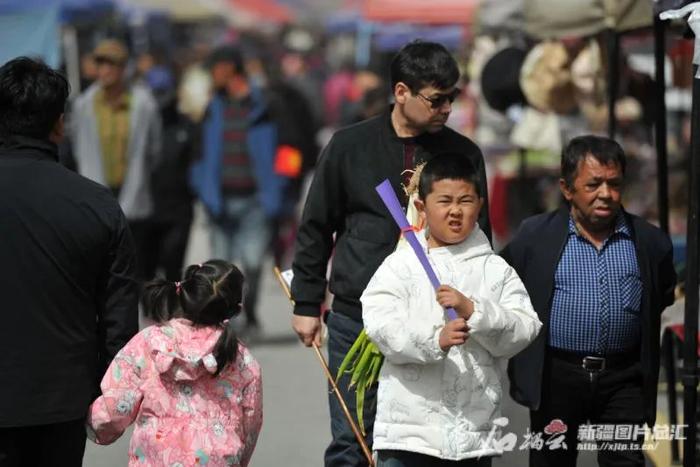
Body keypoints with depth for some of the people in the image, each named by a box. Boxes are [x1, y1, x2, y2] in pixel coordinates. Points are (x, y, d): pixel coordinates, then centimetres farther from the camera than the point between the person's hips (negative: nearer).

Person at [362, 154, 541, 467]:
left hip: (475, 428, 3)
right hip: (409, 426, -2)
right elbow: (382, 326, -13)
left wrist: (472, 310, -18)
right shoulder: (400, 266, 1)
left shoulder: (497, 271, 7)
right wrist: (435, 340, -29)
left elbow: (523, 332, -3)